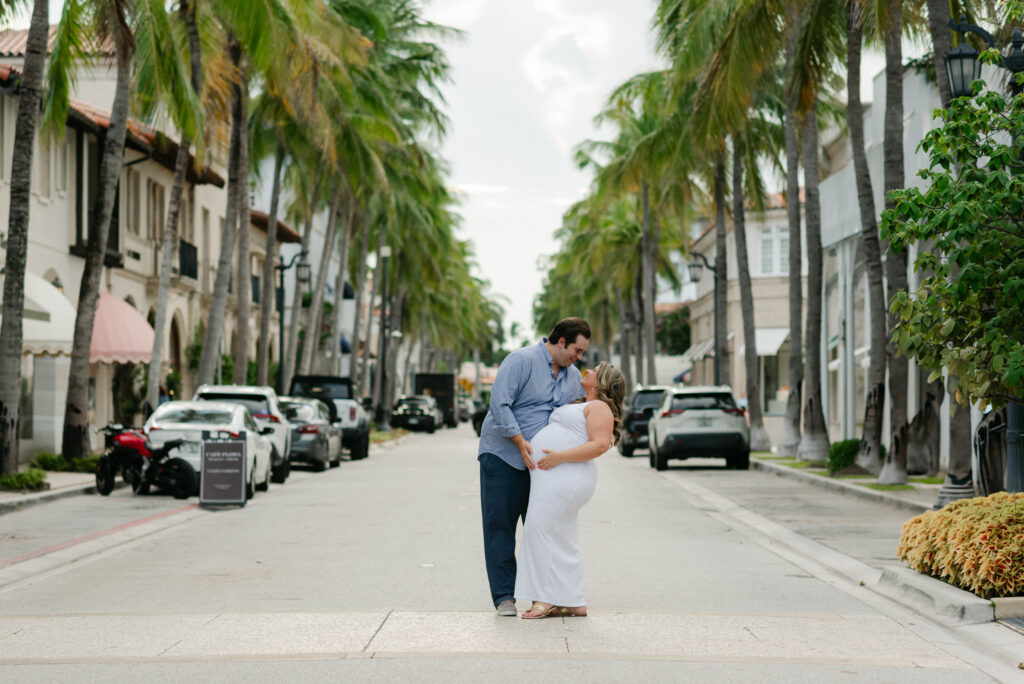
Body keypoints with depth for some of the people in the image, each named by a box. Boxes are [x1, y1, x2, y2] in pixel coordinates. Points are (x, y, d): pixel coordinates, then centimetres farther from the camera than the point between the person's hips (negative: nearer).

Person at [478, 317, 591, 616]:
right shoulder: (522, 360, -14)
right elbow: (499, 403, -21)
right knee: (500, 527, -3)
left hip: (540, 463, 6)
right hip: (502, 456, -6)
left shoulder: (573, 376, 10)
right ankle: (504, 597, 0)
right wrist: (521, 442, -26)